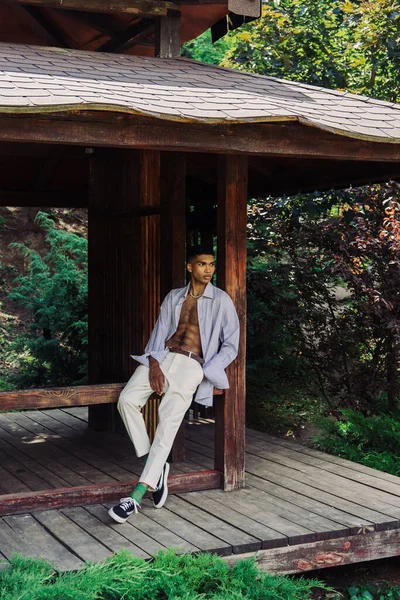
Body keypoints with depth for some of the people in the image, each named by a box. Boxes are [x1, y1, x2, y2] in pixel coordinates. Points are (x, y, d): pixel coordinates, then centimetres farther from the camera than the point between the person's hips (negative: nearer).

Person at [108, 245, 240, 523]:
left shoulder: (221, 301, 5)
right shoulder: (173, 297, 17)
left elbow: (230, 346, 3)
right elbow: (160, 333, 9)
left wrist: (203, 373, -8)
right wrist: (154, 362, -11)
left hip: (192, 364, -4)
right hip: (163, 357, 4)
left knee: (169, 419, -24)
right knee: (127, 400, -22)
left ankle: (137, 495, -26)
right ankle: (155, 465, -7)